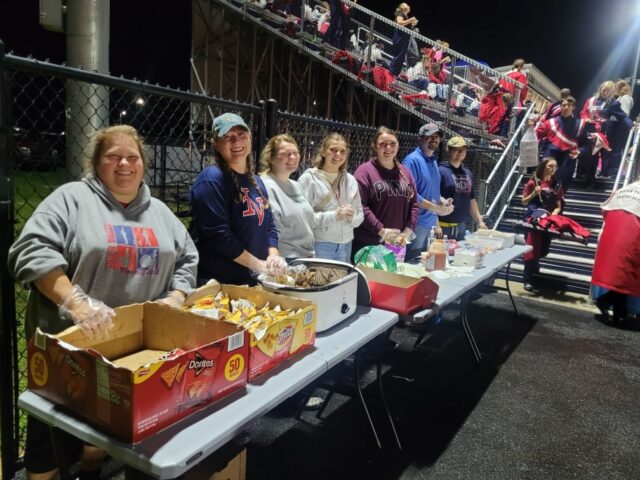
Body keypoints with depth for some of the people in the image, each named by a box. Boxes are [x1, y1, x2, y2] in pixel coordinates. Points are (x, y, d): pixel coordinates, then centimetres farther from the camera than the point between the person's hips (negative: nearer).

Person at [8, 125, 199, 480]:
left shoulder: (158, 211, 11)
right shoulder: (72, 198, -6)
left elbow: (187, 259, 14)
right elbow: (33, 251, -18)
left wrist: (176, 298, -3)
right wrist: (75, 302, -28)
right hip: (66, 342, -4)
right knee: (53, 430, 10)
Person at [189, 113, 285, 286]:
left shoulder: (256, 181, 11)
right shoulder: (212, 179, -15)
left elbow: (269, 224, 14)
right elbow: (218, 234, -22)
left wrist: (273, 256, -4)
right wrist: (259, 265, -17)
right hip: (219, 282, -8)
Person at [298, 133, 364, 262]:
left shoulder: (350, 180, 12)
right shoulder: (309, 178, -7)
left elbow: (360, 216, 13)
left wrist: (352, 216, -9)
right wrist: (333, 215, -21)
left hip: (345, 246, 5)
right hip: (318, 245, -5)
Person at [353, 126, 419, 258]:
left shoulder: (405, 172, 13)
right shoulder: (365, 171, -5)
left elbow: (414, 204, 12)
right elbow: (360, 206, -13)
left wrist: (407, 232, -2)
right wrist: (382, 231, -17)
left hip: (398, 243, 5)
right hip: (368, 244, -5)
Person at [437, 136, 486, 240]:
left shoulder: (468, 173, 14)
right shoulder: (441, 171, -8)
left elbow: (472, 200, 20)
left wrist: (480, 221, 15)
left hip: (461, 227, 7)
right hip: (444, 226, -7)